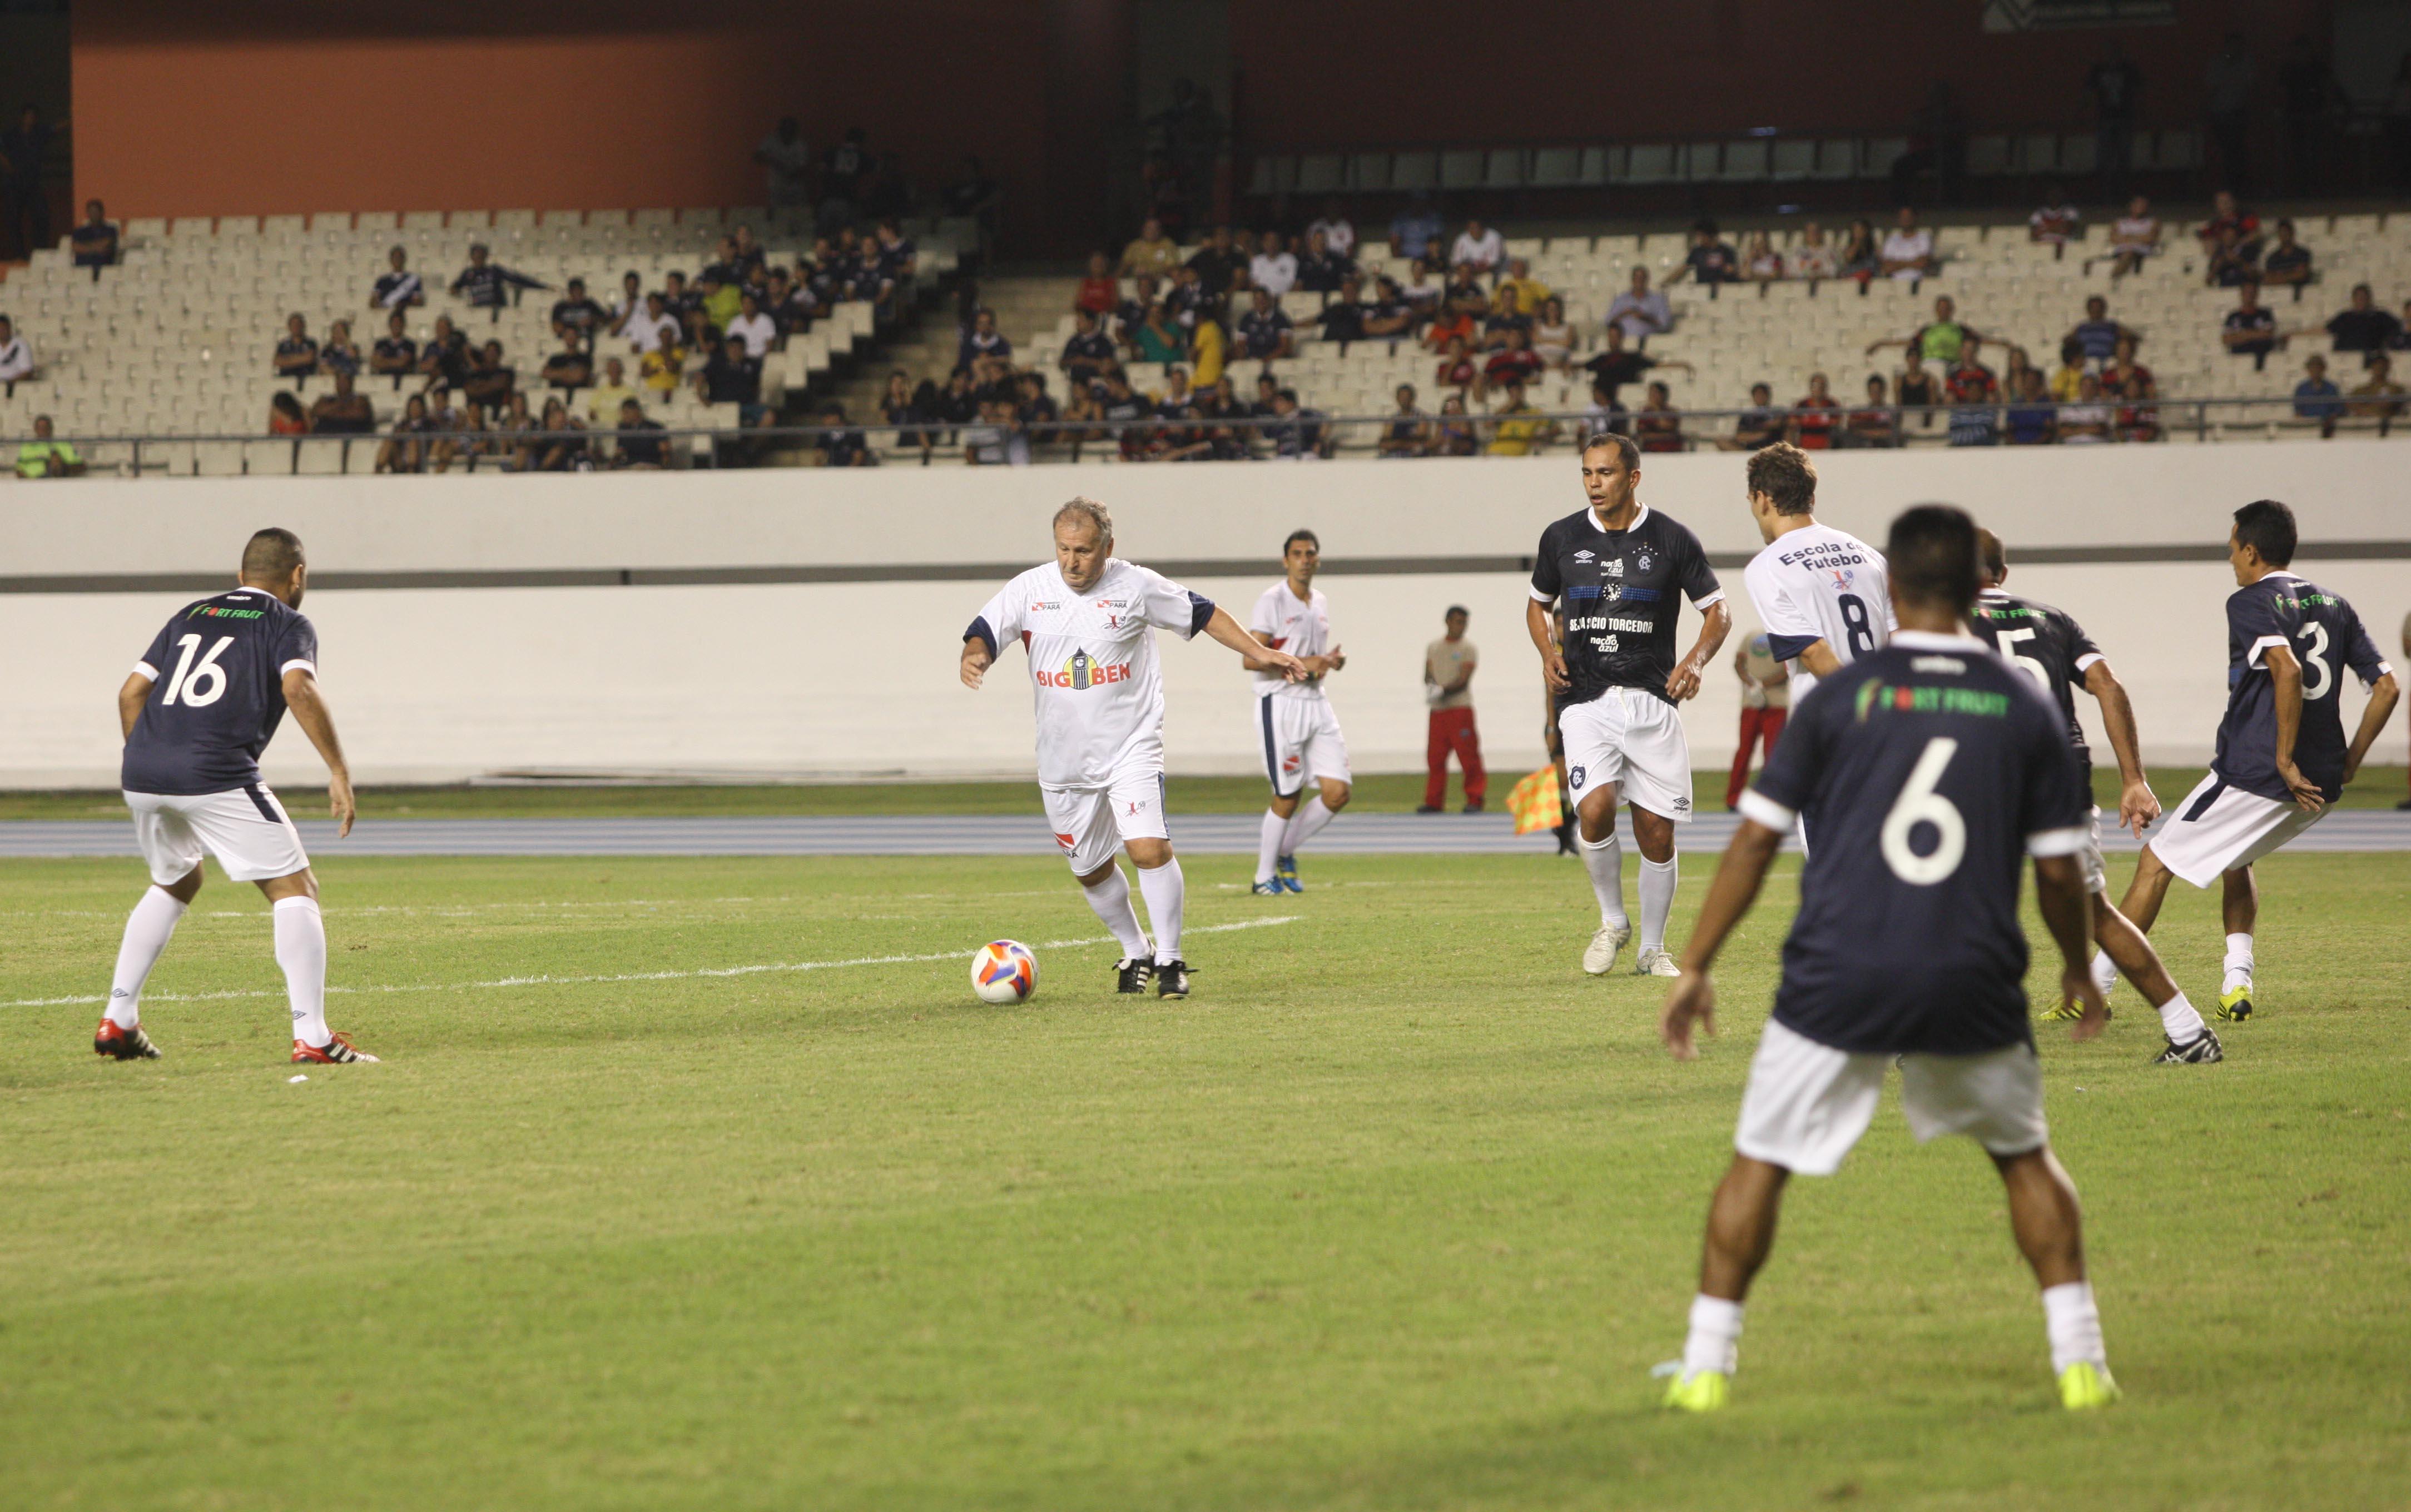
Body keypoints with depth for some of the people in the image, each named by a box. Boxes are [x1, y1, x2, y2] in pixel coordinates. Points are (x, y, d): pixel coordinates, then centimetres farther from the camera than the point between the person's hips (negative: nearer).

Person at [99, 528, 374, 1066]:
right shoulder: (288, 625, 10)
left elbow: (132, 692, 20)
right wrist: (339, 770, -10)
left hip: (142, 776, 6)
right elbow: (298, 689, -10)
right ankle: (311, 1037, -9)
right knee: (294, 889, 2)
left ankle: (117, 1021, 26)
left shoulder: (190, 617, 26)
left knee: (175, 884, 30)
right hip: (216, 777, -6)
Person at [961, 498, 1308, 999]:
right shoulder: (1030, 589, -1)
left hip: (1132, 749, -3)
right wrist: (974, 657, -27)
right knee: (1091, 870, 12)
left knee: (1150, 848, -21)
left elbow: (1202, 615, 7)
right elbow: (984, 632, -3)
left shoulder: (1137, 586, -5)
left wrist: (1259, 653, 5)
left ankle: (1169, 961, -9)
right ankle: (1135, 953, 35)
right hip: (1063, 761, 3)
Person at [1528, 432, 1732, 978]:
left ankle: (1653, 948, 18)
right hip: (1586, 701, 0)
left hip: (1652, 701, 0)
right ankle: (1612, 921, 3)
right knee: (1595, 810, -21)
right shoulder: (1562, 538, 6)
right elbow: (1538, 604, 21)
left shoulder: (1672, 540, 0)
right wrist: (1549, 652, 1)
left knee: (1657, 832, 0)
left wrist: (1695, 660, -11)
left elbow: (1717, 610, 8)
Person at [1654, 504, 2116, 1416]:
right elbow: (2058, 868, 7)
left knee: (1758, 1163, 11)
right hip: (1973, 988, 1)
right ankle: (2079, 1363, 13)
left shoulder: (1840, 699, 1)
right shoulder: (2025, 709, 4)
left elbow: (1755, 839, 2)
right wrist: (2079, 972, 25)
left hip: (1837, 981, -1)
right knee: (2026, 1160, 21)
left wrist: (1695, 966, 9)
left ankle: (1706, 1368, 9)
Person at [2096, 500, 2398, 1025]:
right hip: (2322, 785, 7)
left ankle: (2096, 986, 5)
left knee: (2156, 862, 4)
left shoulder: (2250, 602, -7)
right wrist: (2347, 764, 12)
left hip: (2254, 773, -7)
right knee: (2235, 858, 32)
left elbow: (2287, 670, -25)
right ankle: (2238, 977, 17)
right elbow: (2386, 686, 10)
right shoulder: (2333, 605, 15)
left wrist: (2285, 759, -21)